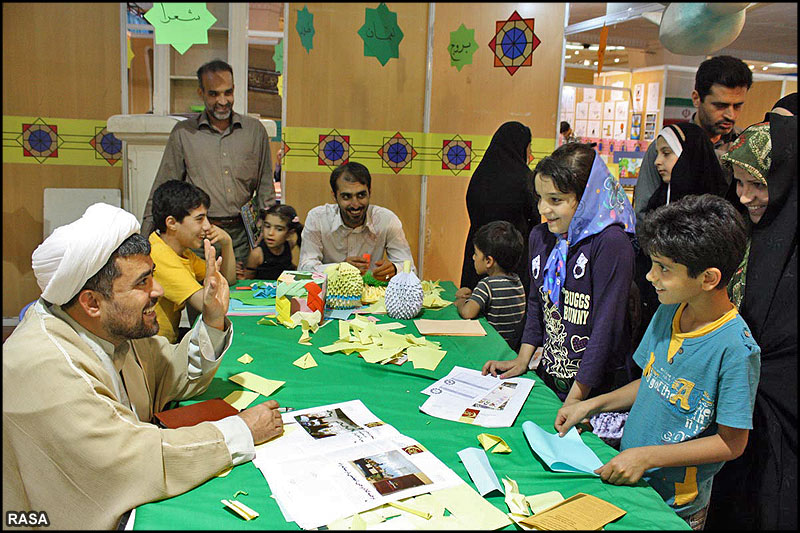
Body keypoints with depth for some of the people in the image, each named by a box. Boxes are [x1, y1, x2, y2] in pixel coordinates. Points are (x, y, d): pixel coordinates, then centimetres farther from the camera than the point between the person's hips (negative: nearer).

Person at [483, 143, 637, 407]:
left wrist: (576, 398, -17)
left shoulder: (610, 243, -16)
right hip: (548, 378, 5)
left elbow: (607, 323, -18)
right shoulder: (540, 237, 5)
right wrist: (522, 360, 9)